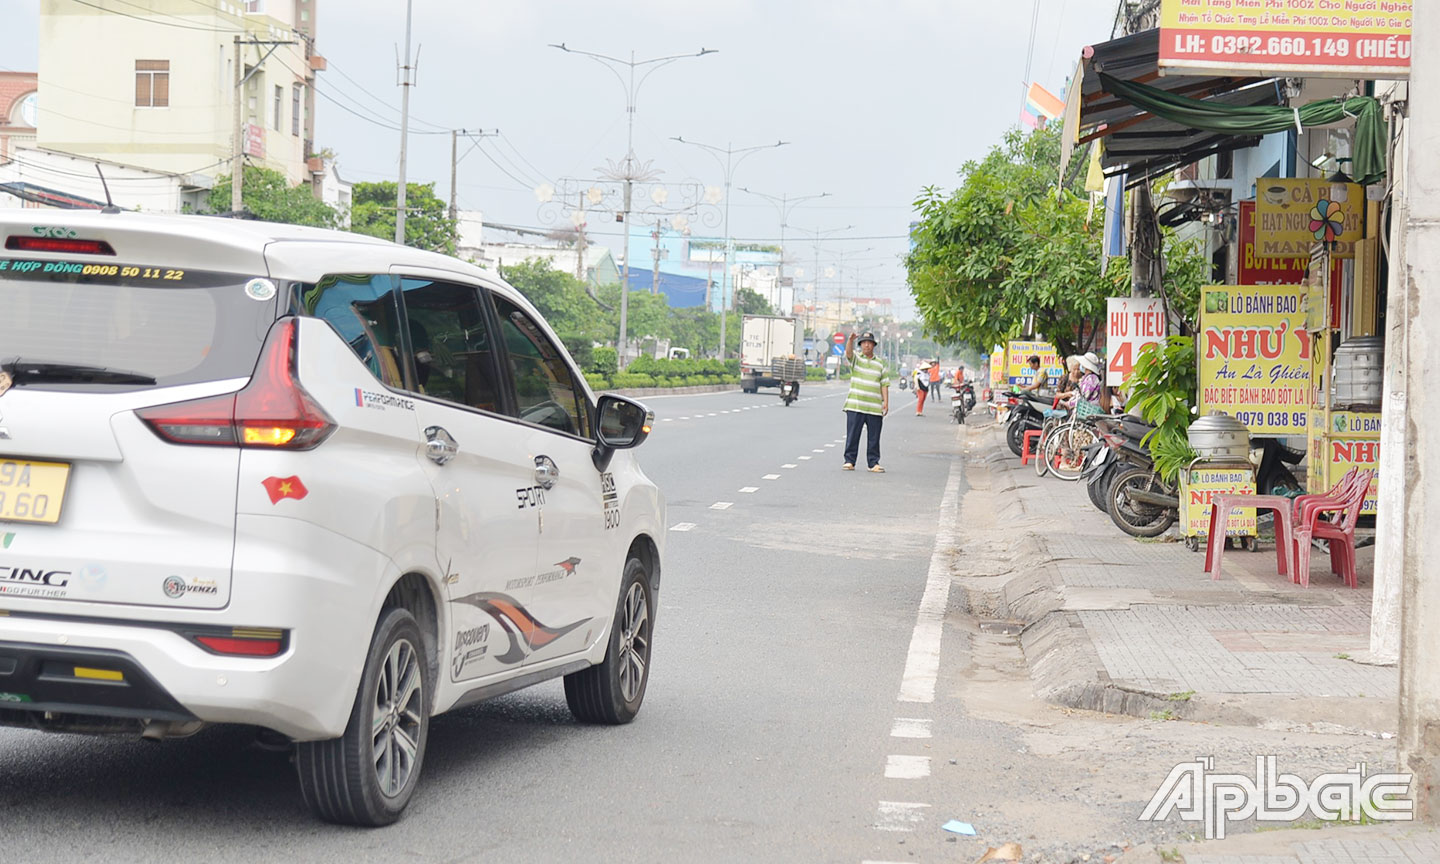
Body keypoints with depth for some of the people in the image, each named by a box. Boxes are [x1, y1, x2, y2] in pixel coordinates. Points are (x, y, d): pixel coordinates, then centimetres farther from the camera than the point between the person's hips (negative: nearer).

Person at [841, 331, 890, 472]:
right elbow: (848, 352, -15)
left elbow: (884, 384, 10)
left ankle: (874, 463, 7)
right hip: (855, 406, -2)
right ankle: (849, 461, 1)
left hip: (874, 407, 2)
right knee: (852, 435, -4)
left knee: (874, 437, 2)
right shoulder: (855, 359, 8)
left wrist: (886, 402, -1)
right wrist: (850, 340, -36)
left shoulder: (880, 363, 13)